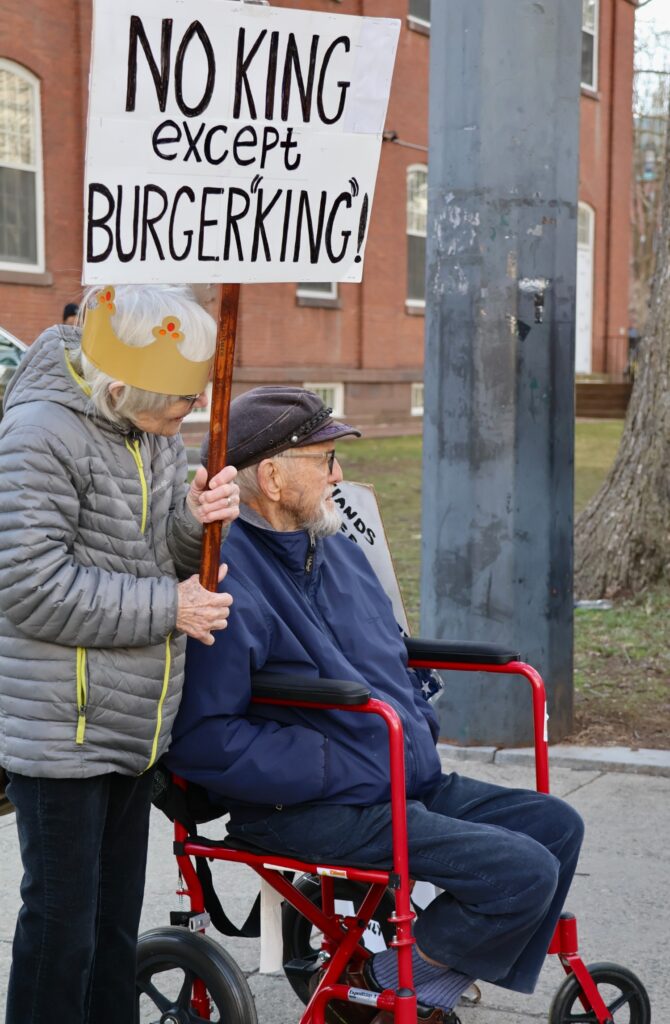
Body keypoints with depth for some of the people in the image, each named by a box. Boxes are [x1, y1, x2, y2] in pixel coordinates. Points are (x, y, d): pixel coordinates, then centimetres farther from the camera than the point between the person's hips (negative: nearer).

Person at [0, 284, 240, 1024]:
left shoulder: (153, 432, 8)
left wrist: (196, 519, -9)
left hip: (131, 728, 8)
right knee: (62, 929, 1)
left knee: (116, 923, 16)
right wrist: (168, 608, -16)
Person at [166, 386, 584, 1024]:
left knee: (556, 826, 8)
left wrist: (421, 729, 10)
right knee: (522, 871, -18)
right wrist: (337, 770, -20)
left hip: (410, 784, 10)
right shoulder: (225, 581, -18)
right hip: (313, 814, -10)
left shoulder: (337, 549, 13)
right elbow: (202, 739, -24)